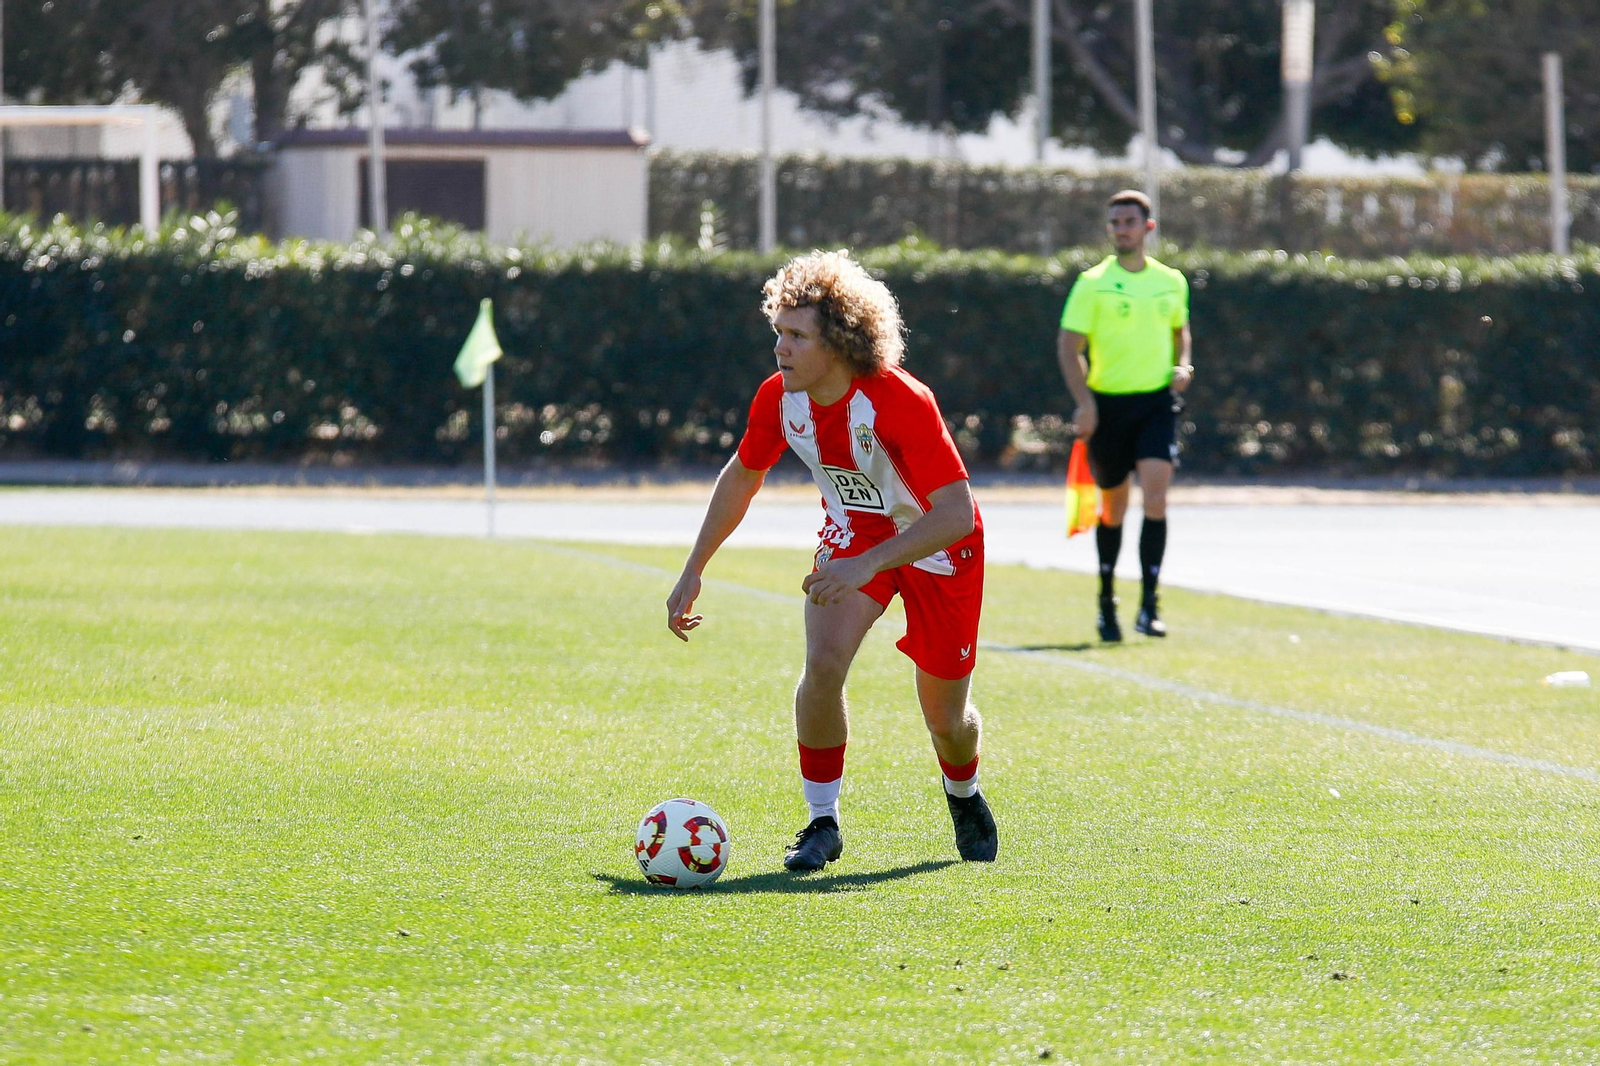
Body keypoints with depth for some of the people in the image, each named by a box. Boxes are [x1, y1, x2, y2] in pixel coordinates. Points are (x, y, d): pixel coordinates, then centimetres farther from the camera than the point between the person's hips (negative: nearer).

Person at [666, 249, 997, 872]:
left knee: (946, 718, 7)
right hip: (851, 534, 3)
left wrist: (867, 566, -47)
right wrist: (693, 572, 2)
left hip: (936, 545, -3)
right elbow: (741, 476, 3)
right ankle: (822, 823, -6)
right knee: (823, 663, -23)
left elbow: (957, 513, -38)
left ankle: (964, 798, 43)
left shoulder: (899, 402, -36)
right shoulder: (779, 398, -18)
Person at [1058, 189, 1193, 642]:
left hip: (1157, 401, 1)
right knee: (1112, 505, 8)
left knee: (1155, 493, -15)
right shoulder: (1093, 283, -3)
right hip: (1109, 403, -1)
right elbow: (1069, 345, -6)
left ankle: (1148, 605, -14)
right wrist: (1084, 400, -17)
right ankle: (1107, 601, 25)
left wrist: (1182, 366, 5)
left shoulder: (1172, 281, 8)